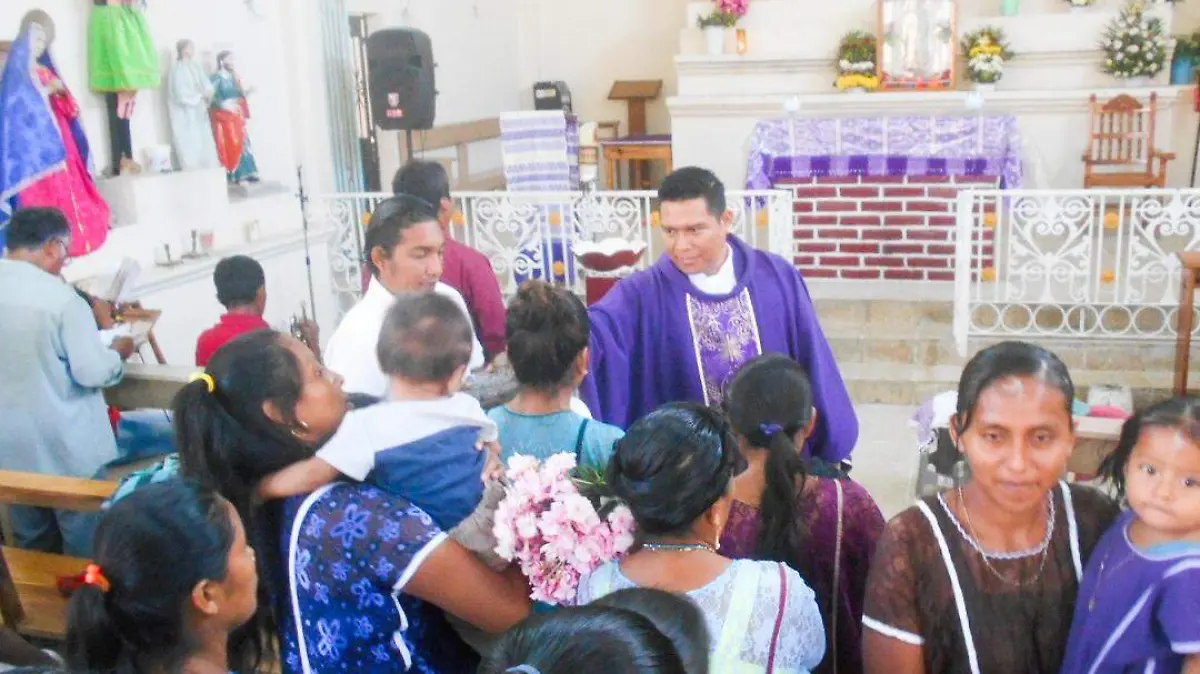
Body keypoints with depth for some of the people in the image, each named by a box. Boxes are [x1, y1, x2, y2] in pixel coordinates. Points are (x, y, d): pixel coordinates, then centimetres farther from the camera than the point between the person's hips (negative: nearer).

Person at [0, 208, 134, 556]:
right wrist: (119, 352, 2)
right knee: (85, 546, 10)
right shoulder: (60, 296, -20)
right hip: (68, 449, -6)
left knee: (34, 545, 20)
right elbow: (92, 372, -19)